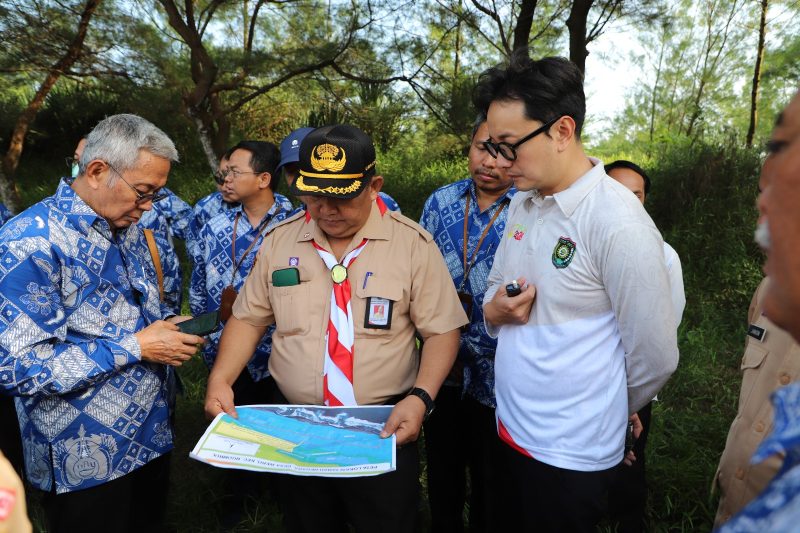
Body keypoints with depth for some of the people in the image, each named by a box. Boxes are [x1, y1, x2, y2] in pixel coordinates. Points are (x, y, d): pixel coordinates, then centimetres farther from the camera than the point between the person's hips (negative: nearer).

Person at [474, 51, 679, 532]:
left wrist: (600, 420, 1)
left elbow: (654, 358, -16)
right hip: (510, 432, 7)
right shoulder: (522, 204, 2)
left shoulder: (619, 224, -22)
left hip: (570, 456, -7)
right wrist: (495, 311, -9)